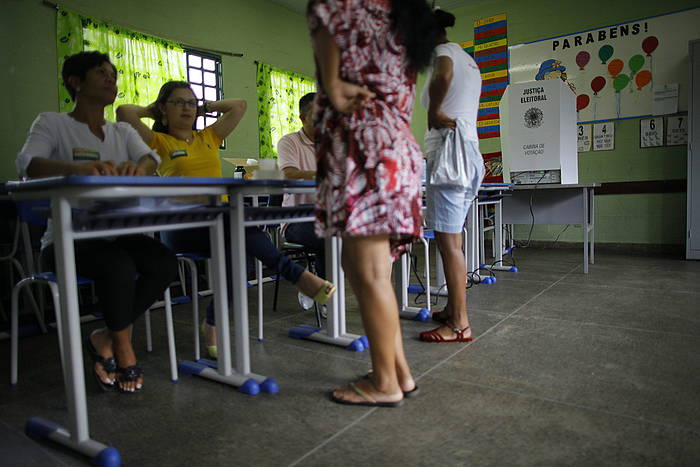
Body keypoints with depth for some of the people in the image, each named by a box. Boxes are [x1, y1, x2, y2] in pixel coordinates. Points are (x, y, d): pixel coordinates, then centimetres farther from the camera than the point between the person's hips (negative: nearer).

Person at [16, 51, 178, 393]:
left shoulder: (122, 131, 14)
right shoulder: (52, 123, 1)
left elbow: (151, 157, -7)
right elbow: (27, 163, -19)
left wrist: (140, 167, -34)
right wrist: (78, 167, -42)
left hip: (116, 234, 5)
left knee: (165, 263, -22)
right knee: (118, 264, -33)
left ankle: (105, 339, -3)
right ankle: (123, 349, -6)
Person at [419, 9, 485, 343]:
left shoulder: (442, 51, -2)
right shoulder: (469, 62, 25)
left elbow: (443, 74, -23)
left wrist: (433, 111, -10)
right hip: (470, 153, 10)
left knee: (447, 240, -9)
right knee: (453, 238, 12)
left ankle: (459, 324, -5)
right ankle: (453, 309, 20)